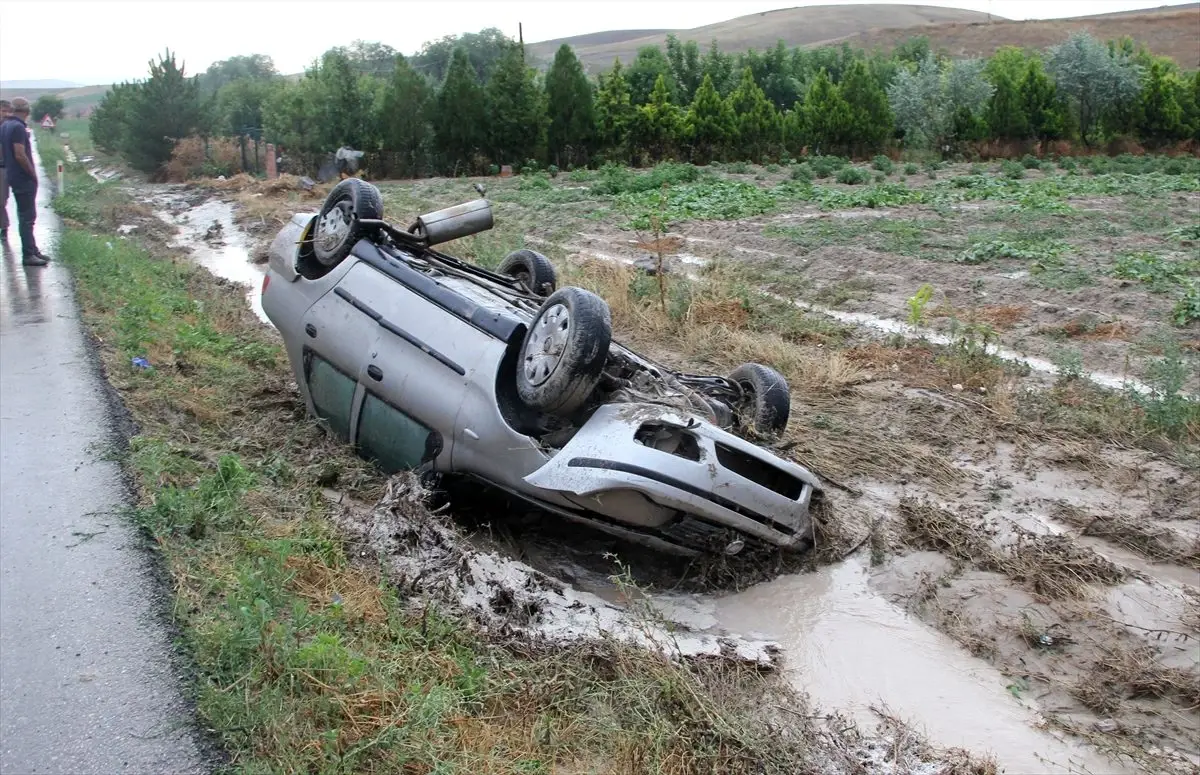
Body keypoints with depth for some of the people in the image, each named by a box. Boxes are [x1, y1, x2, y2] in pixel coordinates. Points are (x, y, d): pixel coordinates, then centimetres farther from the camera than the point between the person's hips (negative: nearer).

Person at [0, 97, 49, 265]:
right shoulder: (18, 127, -17)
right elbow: (20, 155, -23)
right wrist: (33, 173, -13)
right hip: (24, 178, -10)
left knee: (27, 216, 16)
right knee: (27, 217, -5)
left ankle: (33, 250, 24)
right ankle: (28, 255, -3)